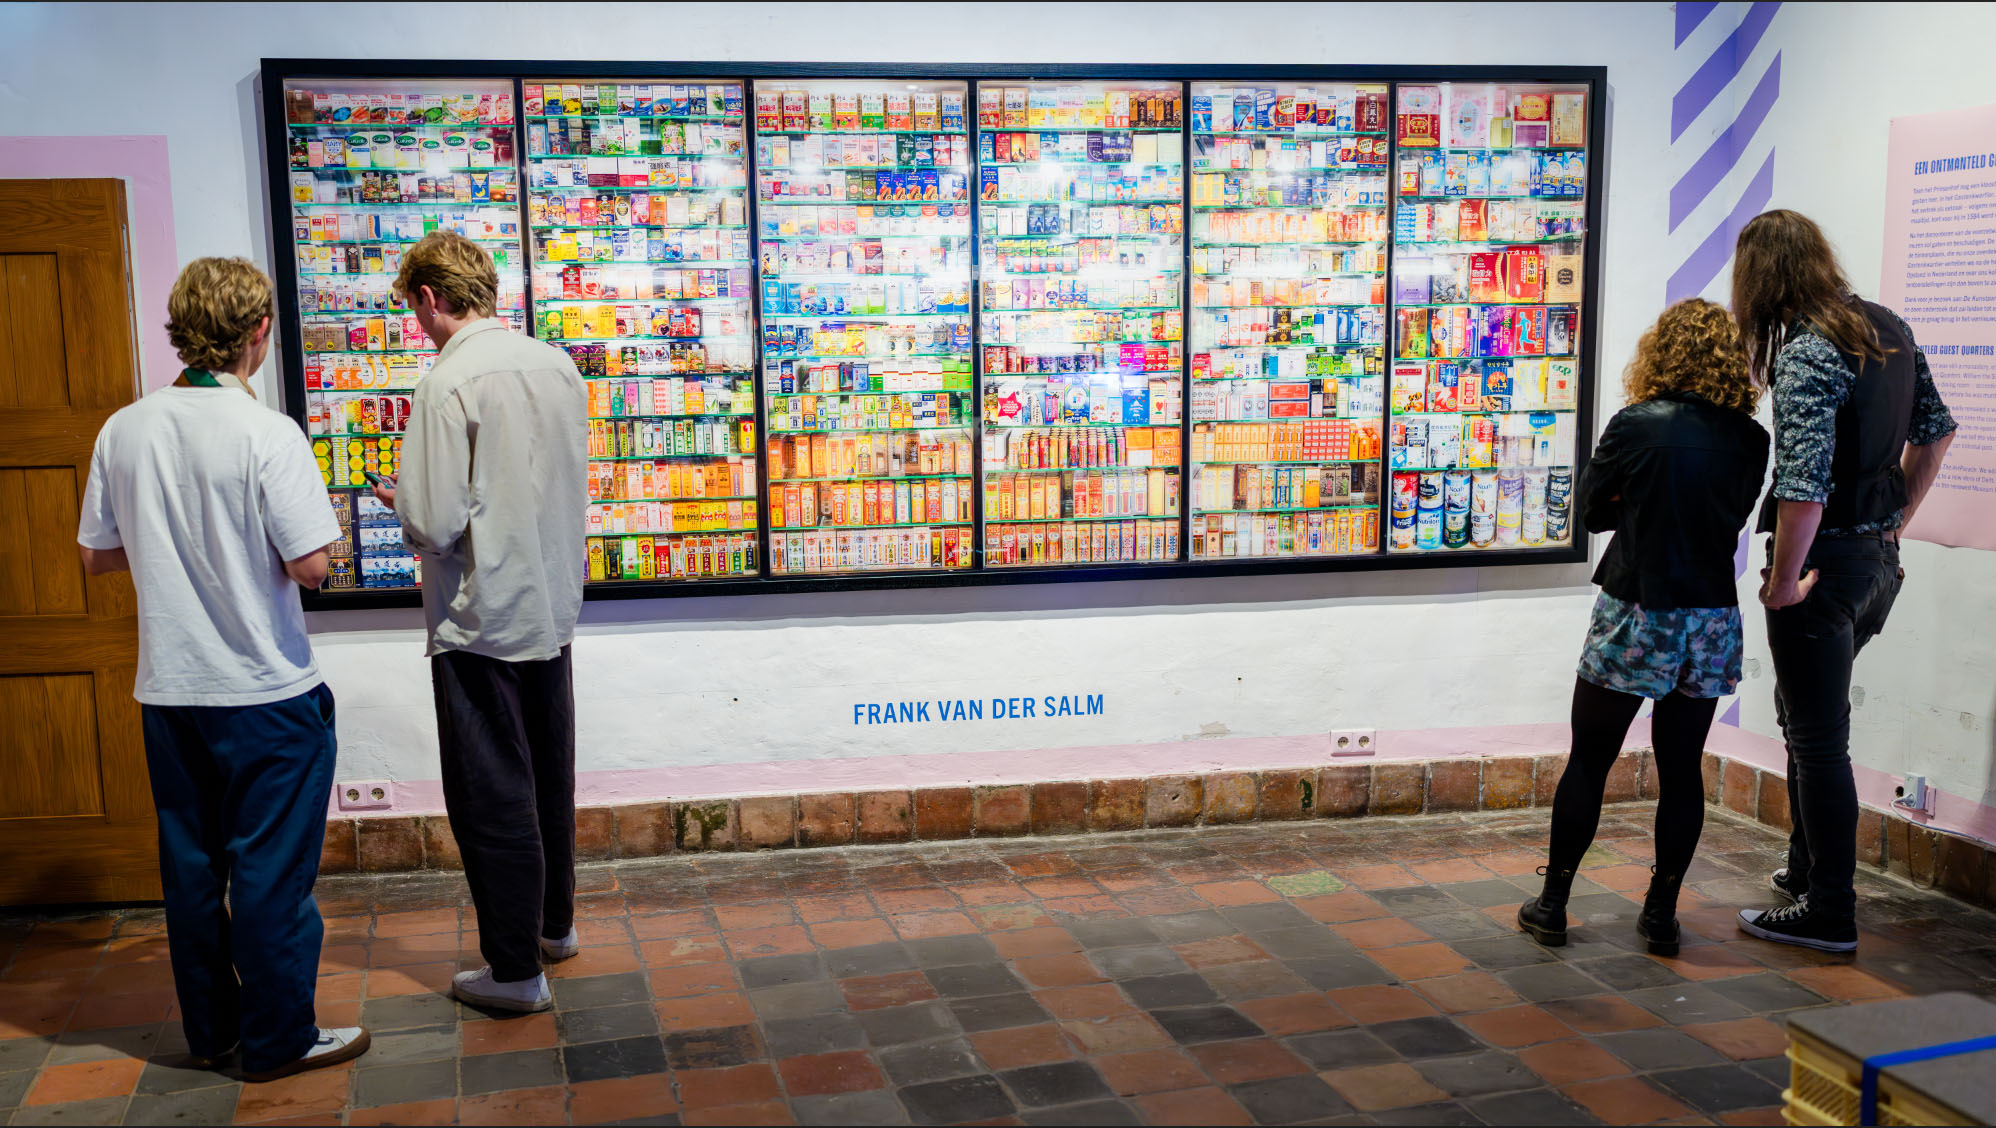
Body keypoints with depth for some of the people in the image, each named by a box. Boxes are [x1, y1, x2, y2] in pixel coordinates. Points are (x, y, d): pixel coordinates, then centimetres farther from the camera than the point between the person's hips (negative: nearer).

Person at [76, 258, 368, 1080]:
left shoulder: (123, 431, 0)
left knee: (191, 863, 15)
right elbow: (310, 564, -19)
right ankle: (279, 1038, 15)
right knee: (271, 870, 5)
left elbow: (97, 555, 8)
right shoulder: (267, 434, -17)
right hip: (265, 691, -5)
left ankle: (210, 1029, 28)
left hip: (168, 693, 6)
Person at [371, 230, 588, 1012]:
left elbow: (436, 524, -22)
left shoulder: (449, 383, -18)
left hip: (481, 623, -7)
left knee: (492, 798, 4)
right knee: (548, 775, 21)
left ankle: (515, 970, 13)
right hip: (552, 605, 7)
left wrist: (401, 503, 1)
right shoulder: (559, 367, 3)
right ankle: (555, 924, 36)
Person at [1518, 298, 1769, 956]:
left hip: (1635, 617, -3)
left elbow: (1592, 510, -1)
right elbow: (1732, 514, 12)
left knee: (1588, 761, 8)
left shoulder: (1636, 426, -13)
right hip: (1712, 620, 4)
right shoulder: (1750, 439, -1)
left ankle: (1552, 906, 15)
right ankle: (1662, 914, 19)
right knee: (1682, 768, 12)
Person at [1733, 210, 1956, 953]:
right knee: (1807, 718, 24)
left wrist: (1783, 582, -18)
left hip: (1826, 563, -9)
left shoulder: (1806, 355, -22)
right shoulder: (1889, 329, 6)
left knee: (1818, 739, 1)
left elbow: (1804, 487, -29)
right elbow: (1936, 430, 17)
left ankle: (1828, 915, 10)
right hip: (1878, 560, 9)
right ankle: (1807, 869, 36)